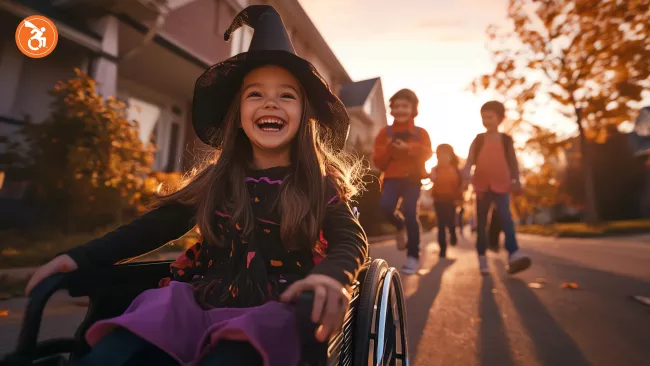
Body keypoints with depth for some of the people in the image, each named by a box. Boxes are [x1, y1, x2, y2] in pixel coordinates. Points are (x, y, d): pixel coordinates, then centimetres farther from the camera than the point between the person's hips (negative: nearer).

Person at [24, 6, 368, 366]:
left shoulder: (319, 183, 0)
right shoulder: (217, 178, 10)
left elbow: (351, 239, -10)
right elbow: (159, 223, 14)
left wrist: (332, 276, -33)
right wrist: (82, 257, 7)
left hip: (272, 311, -3)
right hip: (200, 302, 4)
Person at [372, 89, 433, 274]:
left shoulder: (420, 132, 7)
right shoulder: (385, 132, 8)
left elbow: (427, 153, -8)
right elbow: (378, 161, 3)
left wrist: (408, 148, -23)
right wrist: (388, 148, -16)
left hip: (412, 178, -1)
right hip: (392, 178, 1)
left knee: (410, 214, -9)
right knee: (385, 206, -22)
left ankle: (413, 256, 5)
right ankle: (400, 226, 14)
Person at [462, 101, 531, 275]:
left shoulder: (507, 140, 7)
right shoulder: (478, 140, 5)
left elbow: (513, 162, 10)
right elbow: (470, 161, -4)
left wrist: (516, 180, 0)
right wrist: (466, 174, -23)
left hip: (501, 185, 0)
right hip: (482, 186, 1)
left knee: (506, 218, -18)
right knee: (481, 222, 5)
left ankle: (514, 254, -24)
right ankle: (482, 258, 12)